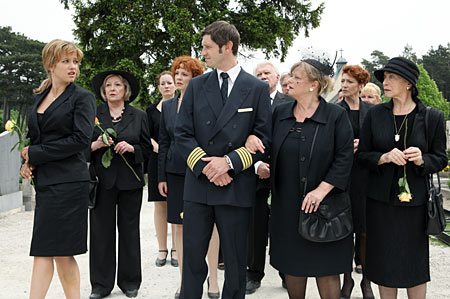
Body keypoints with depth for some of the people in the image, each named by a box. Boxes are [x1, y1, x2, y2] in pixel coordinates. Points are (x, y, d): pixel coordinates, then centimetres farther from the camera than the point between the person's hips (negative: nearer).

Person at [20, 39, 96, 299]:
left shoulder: (83, 97, -3)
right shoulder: (38, 97, 16)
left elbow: (81, 139, -14)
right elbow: (33, 136, 19)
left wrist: (36, 154, -11)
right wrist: (27, 162, -2)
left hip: (68, 182, -7)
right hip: (45, 181, 7)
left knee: (45, 250, -7)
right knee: (61, 253, 11)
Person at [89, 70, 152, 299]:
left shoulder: (139, 116, 9)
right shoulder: (94, 115, 8)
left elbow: (147, 148, 8)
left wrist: (131, 148, -11)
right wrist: (96, 144, -12)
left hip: (130, 181, 0)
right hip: (102, 180, 0)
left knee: (129, 230, 6)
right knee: (101, 231, 1)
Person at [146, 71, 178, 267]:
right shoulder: (152, 110, 11)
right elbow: (148, 137, 7)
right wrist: (158, 148, -12)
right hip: (157, 161, 2)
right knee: (160, 204, 4)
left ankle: (176, 249, 8)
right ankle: (162, 249, 12)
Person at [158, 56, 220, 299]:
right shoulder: (168, 106, 11)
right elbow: (163, 142, 13)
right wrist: (161, 176, 9)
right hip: (177, 172, 4)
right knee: (180, 225, 7)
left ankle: (213, 278, 15)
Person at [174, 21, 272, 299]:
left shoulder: (258, 88, 1)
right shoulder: (196, 85, 8)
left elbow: (264, 138, -2)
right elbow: (183, 134, 3)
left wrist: (230, 161, -15)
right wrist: (205, 166, -11)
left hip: (236, 188, -2)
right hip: (198, 184, 2)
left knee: (236, 262, 8)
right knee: (192, 256, 8)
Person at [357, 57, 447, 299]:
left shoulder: (432, 117, -3)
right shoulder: (375, 114, 2)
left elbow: (441, 159, 3)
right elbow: (362, 154, 3)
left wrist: (421, 159, -18)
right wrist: (385, 157, -17)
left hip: (414, 200, -1)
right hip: (380, 201, 2)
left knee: (415, 263, 7)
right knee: (384, 261, 9)